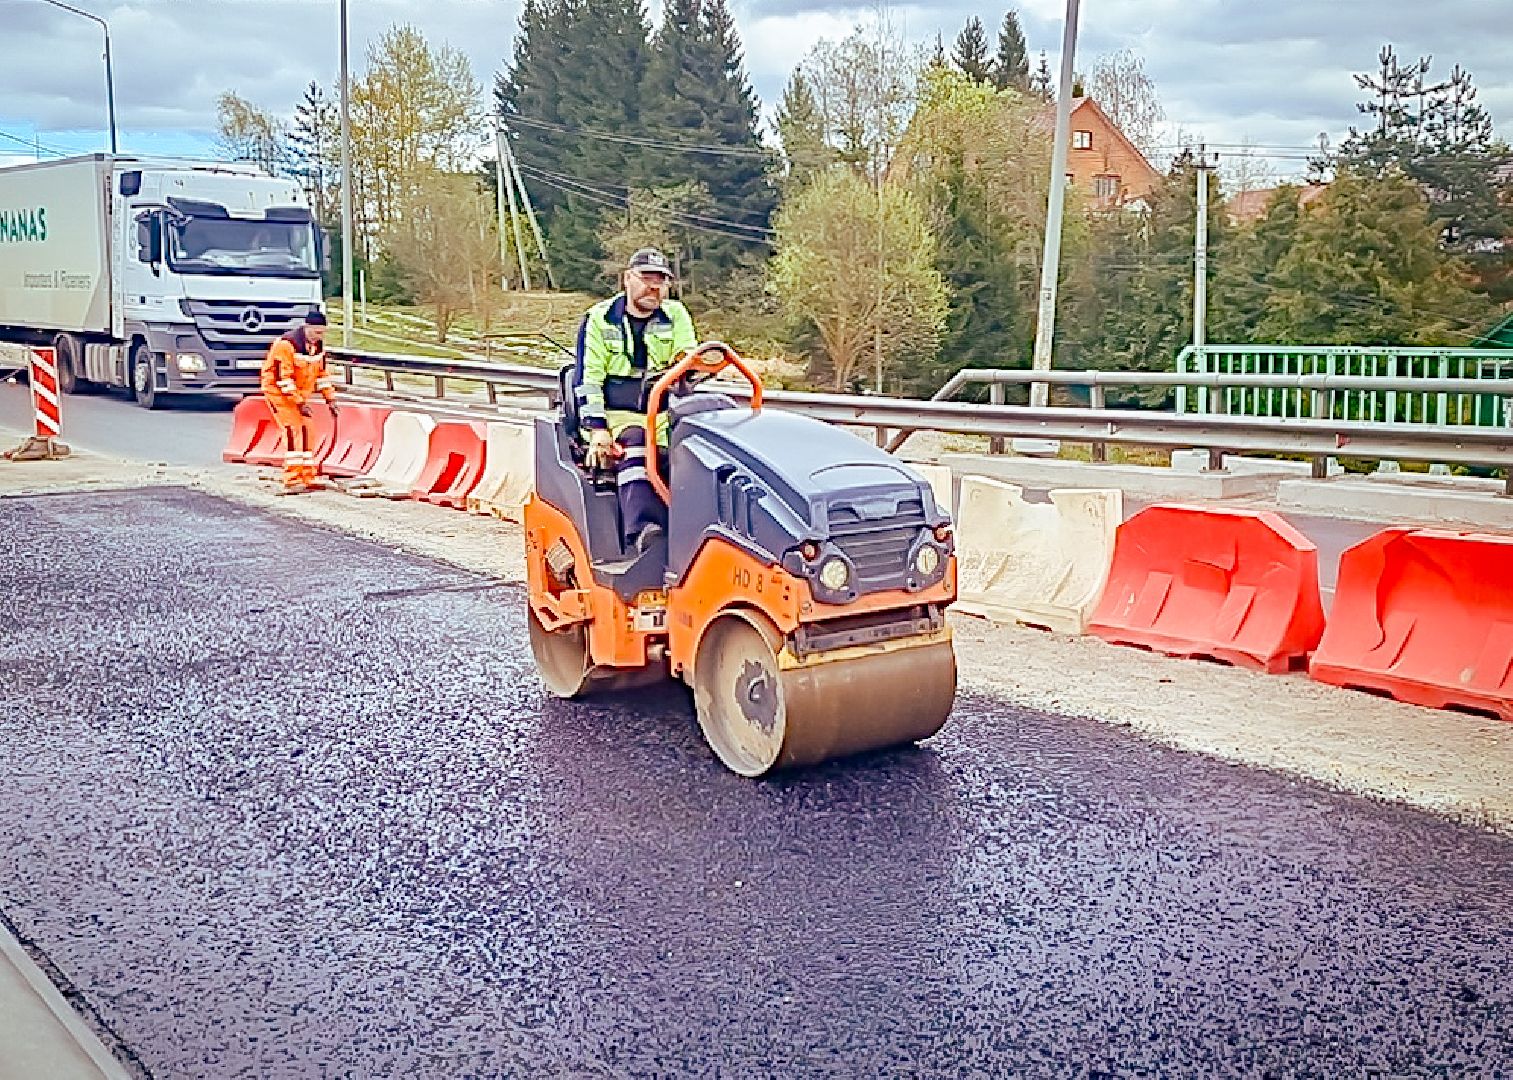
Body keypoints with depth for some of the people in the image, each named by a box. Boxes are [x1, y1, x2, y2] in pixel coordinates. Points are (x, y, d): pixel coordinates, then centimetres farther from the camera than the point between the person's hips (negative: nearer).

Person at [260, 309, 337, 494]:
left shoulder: (317, 345, 1)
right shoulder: (286, 344, -24)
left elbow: (322, 373, 12)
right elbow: (282, 378, -26)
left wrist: (330, 399, 5)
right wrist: (300, 403, -27)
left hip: (300, 393, 8)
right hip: (278, 391, -8)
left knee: (307, 431, 5)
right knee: (293, 430, -18)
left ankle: (307, 479, 13)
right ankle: (292, 482, -21)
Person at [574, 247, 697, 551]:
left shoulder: (676, 316, 14)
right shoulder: (600, 318, 6)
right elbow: (588, 377, 1)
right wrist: (597, 428, -11)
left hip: (664, 415, 3)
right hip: (615, 415, -3)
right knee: (634, 445, -35)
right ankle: (643, 531, -49)